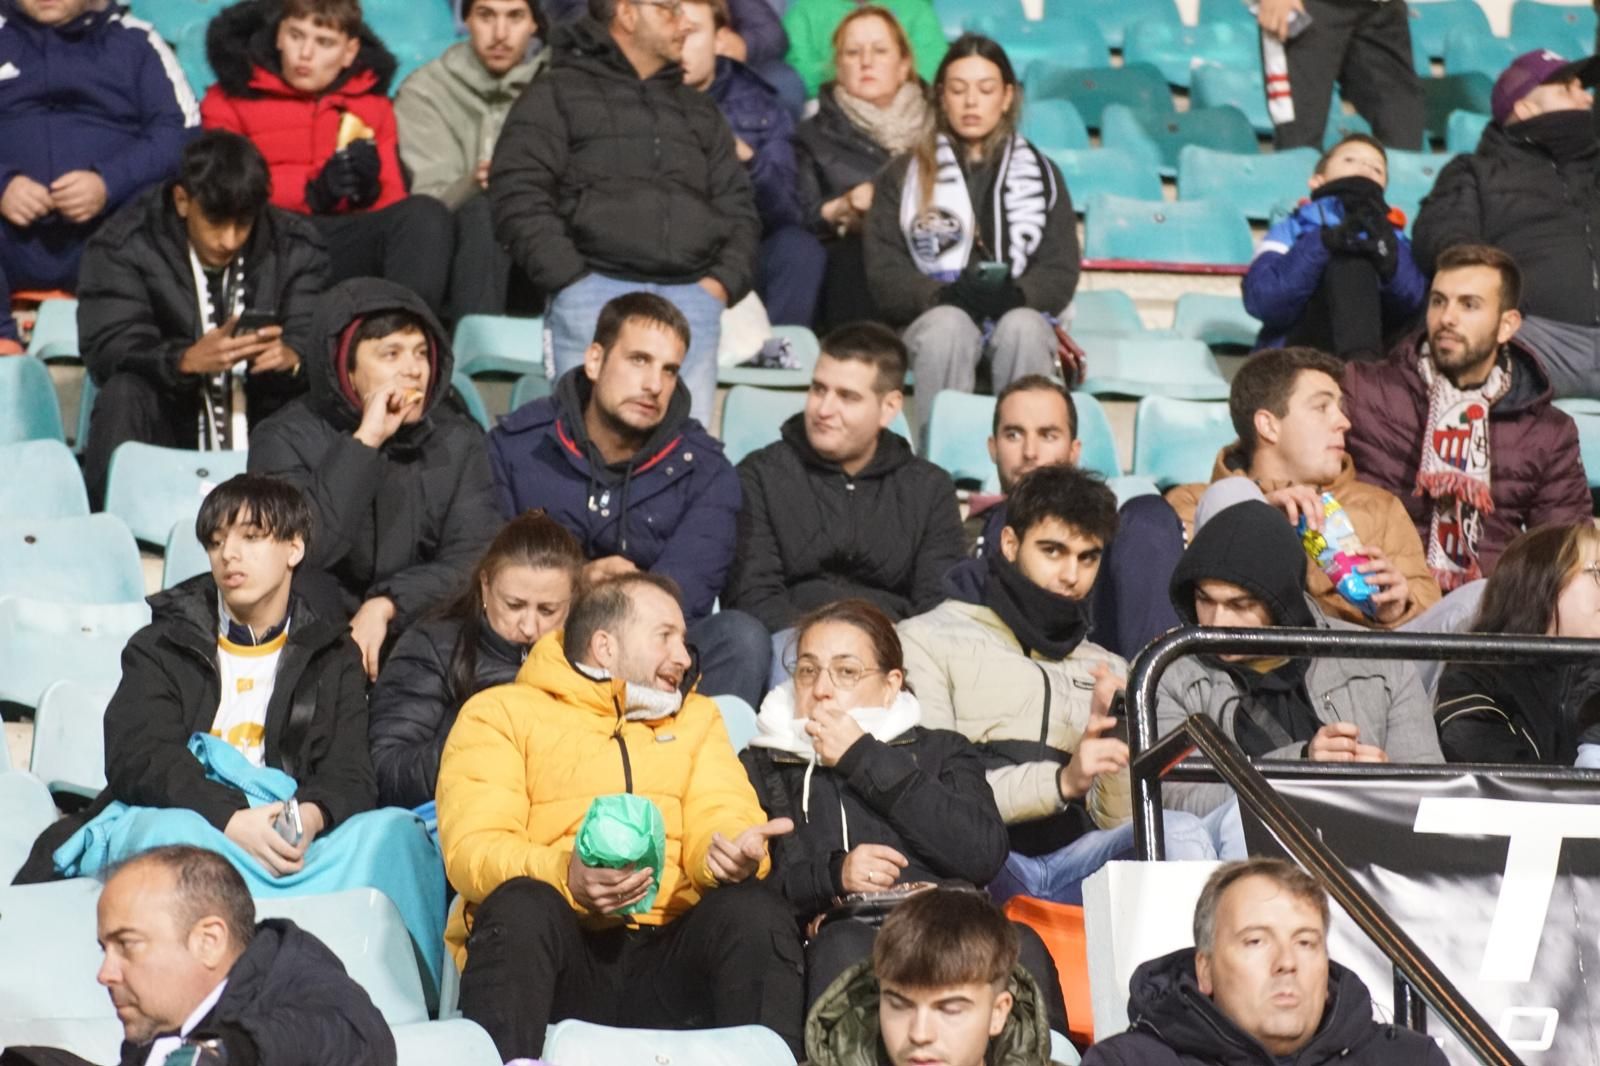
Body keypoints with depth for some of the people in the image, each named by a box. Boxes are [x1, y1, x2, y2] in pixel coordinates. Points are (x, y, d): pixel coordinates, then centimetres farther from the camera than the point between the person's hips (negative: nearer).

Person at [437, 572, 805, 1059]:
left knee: (755, 909, -26)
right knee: (522, 905, -34)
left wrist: (734, 853, -18)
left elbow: (721, 820, 8)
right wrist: (564, 875, -25)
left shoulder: (696, 717, 25)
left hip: (668, 957, 3)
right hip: (558, 956, -3)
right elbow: (474, 848, -4)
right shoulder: (501, 713, 11)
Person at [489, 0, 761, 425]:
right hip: (594, 291, -4)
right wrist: (571, 280, -11)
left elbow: (738, 207, 22)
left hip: (691, 296, 4)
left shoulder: (700, 111, 26)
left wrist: (723, 281, 3)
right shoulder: (557, 95, 10)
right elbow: (519, 197, -1)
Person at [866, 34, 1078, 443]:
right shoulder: (902, 177, 16)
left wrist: (1014, 295, -15)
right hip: (934, 319, -1)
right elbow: (885, 275, 4)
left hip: (1020, 315, 1)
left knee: (1022, 327, -35)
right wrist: (945, 295, -16)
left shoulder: (1042, 174, 19)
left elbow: (1061, 272, 8)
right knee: (949, 325, -36)